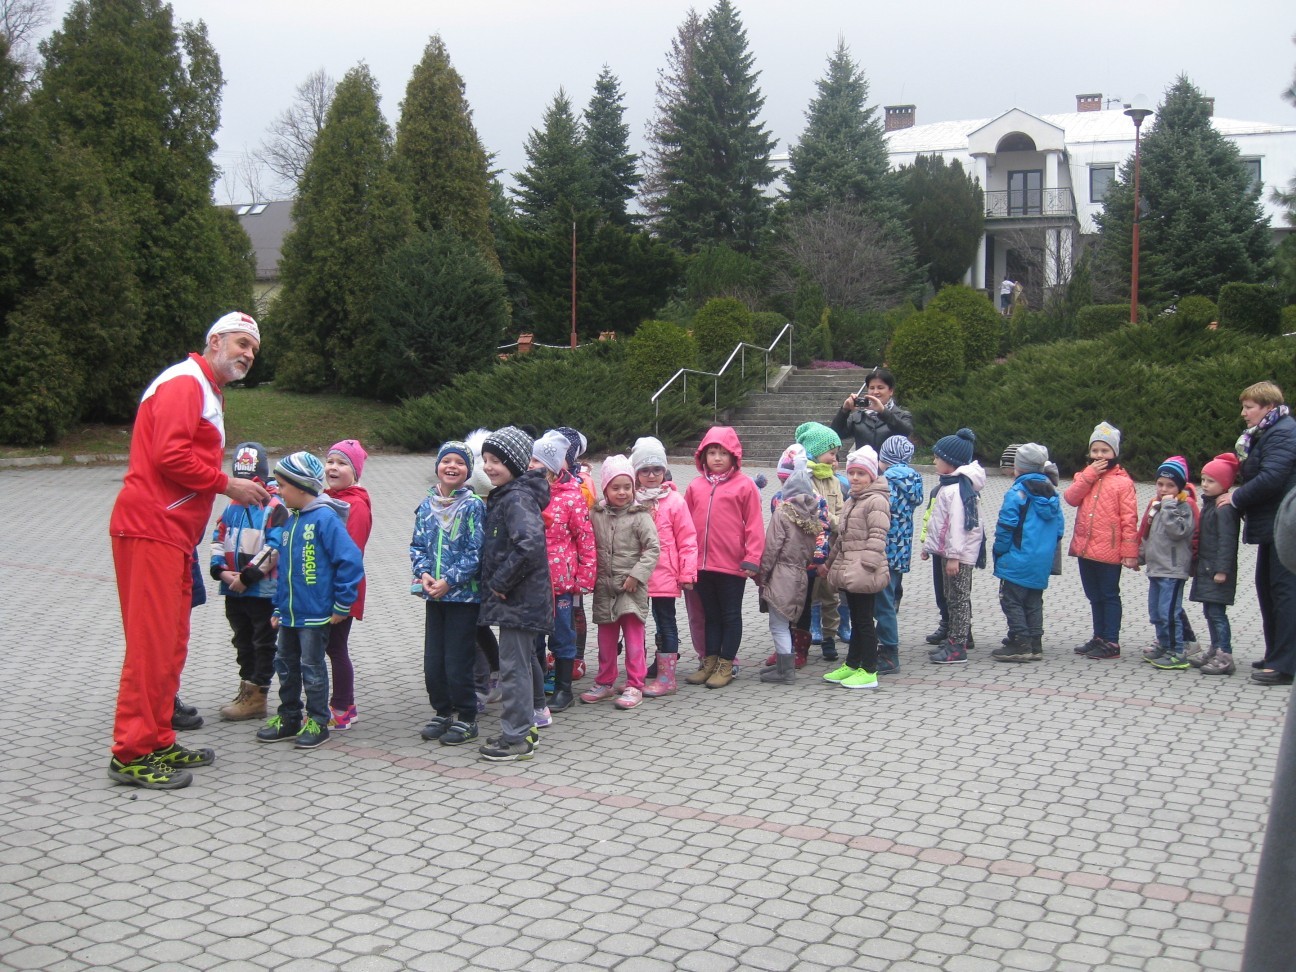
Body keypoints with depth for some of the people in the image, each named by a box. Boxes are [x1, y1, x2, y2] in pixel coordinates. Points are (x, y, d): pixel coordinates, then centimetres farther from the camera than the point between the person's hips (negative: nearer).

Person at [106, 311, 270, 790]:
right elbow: (170, 455, -19)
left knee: (170, 643, 13)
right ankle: (132, 754, -6)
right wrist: (227, 484, -12)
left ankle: (158, 743, 21)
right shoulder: (185, 382, -8)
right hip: (151, 529, -11)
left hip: (173, 534, 11)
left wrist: (243, 490, 11)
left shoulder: (205, 391, 24)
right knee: (152, 642, -10)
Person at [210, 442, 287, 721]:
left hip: (263, 590, -7)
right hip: (234, 591, 8)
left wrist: (246, 576, -18)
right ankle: (247, 692, 25)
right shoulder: (232, 507, 12)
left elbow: (274, 548, -18)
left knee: (263, 644, 2)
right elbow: (218, 539, 11)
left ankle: (257, 696, 7)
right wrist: (221, 571, -6)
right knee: (243, 643, 15)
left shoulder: (275, 508, -10)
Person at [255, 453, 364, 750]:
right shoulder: (290, 520, 10)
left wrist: (342, 605, -17)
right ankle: (289, 718, 28)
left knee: (312, 668, 2)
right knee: (285, 665, 15)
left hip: (316, 613, -8)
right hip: (289, 613, 8)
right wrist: (278, 607, 16)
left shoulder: (325, 517, -16)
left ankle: (317, 722, 14)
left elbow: (351, 559, -20)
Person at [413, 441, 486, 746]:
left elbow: (476, 552, -12)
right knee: (432, 662, 10)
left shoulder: (473, 506, -8)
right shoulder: (427, 504, 7)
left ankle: (466, 719, 14)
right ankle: (442, 712, 28)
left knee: (458, 663, -1)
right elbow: (417, 545, 10)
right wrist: (423, 574, -8)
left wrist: (449, 581, -17)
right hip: (433, 595, 5)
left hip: (464, 595, -5)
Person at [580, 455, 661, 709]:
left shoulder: (640, 515, -7)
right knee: (606, 638, 14)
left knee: (634, 636, -1)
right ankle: (605, 683, 25)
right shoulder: (596, 515, 3)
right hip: (604, 586, 4)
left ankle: (634, 686, 5)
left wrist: (637, 574, -16)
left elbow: (653, 548, -10)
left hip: (631, 586, -4)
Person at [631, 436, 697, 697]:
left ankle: (666, 677, 10)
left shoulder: (674, 501, -5)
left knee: (665, 622, 4)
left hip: (664, 576, -4)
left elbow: (687, 540, -5)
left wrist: (687, 574, -7)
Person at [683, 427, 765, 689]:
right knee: (710, 615, 15)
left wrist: (752, 559, -11)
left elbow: (754, 525, -7)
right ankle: (710, 662, 25)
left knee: (731, 615, 8)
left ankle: (726, 665, 16)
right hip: (703, 564, 4)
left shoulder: (744, 485, -6)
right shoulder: (696, 486, 7)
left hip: (732, 565, -4)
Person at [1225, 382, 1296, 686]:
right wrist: (1241, 500, 4)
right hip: (1271, 526, 11)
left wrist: (1236, 498, -13)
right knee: (1266, 589, 14)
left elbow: (1270, 479, -24)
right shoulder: (1264, 433, 18)